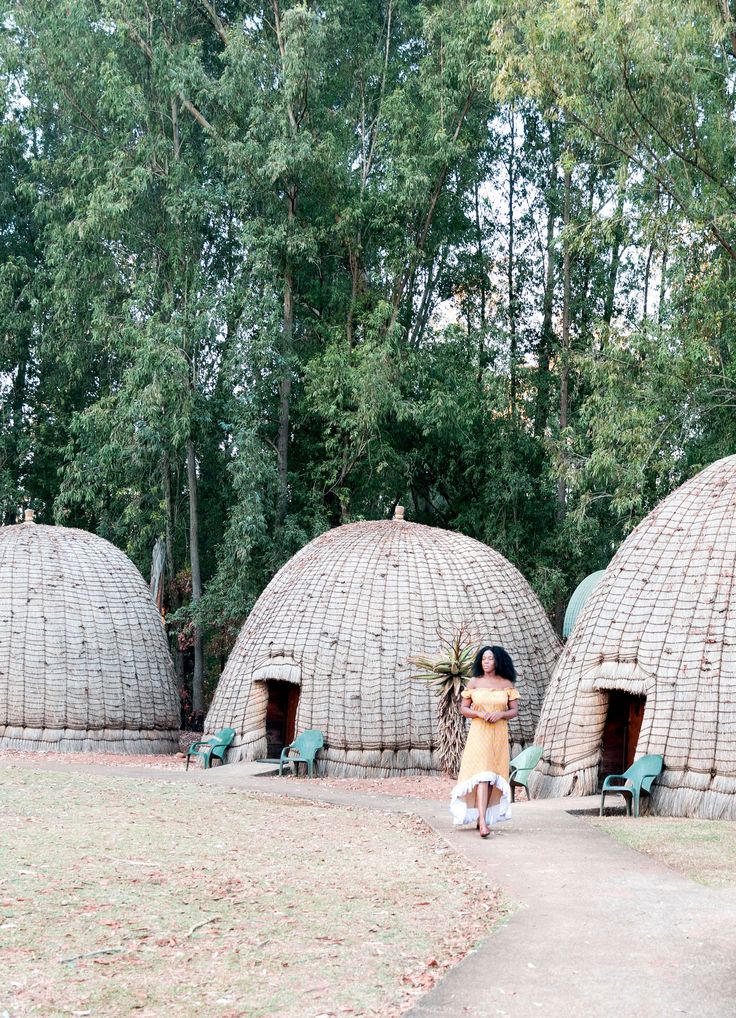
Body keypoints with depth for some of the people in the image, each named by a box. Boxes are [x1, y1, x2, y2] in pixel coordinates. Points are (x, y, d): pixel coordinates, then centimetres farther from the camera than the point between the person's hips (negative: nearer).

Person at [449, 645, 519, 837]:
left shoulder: (507, 684, 5)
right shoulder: (474, 682, 3)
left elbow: (514, 710, 6)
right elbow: (463, 708, 4)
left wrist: (501, 714, -14)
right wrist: (480, 714, -14)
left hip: (499, 734, 2)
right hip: (479, 733, -2)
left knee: (492, 777, 5)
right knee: (481, 775, -15)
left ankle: (481, 818, 17)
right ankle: (483, 823, -24)